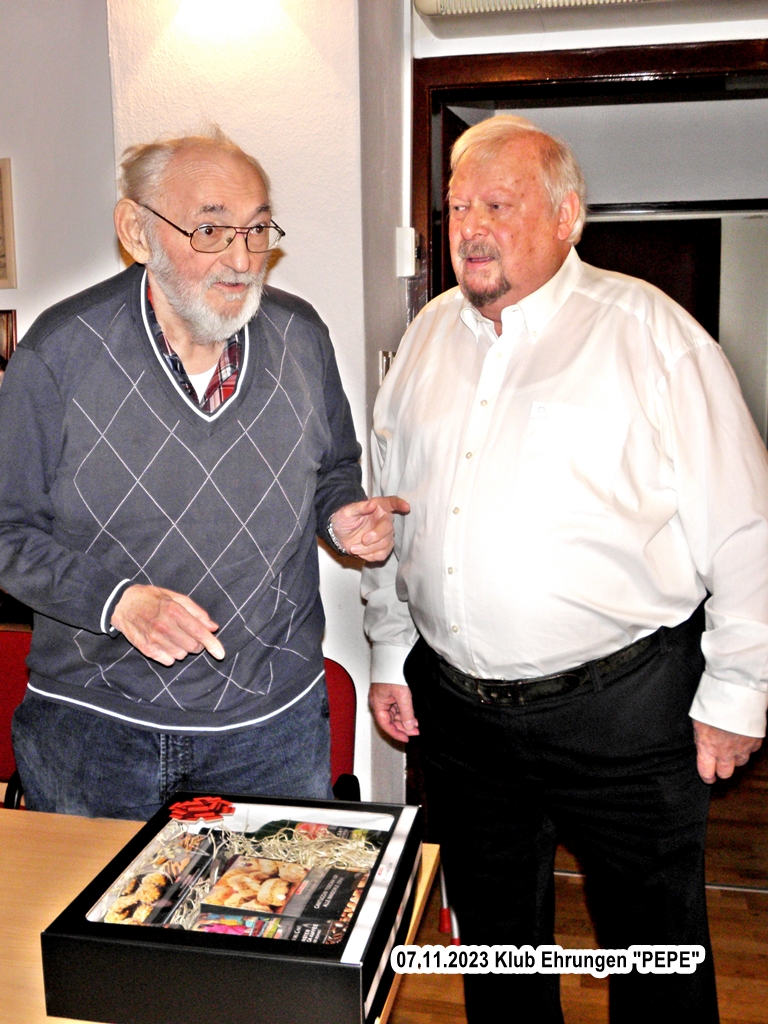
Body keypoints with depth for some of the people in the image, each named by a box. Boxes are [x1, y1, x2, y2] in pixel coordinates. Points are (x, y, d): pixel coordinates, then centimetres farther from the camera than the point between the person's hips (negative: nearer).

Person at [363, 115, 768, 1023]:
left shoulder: (647, 330, -8)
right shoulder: (428, 336, 8)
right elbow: (391, 512, 14)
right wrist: (390, 654, 14)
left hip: (620, 709, -4)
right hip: (456, 707, 5)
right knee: (494, 946, 21)